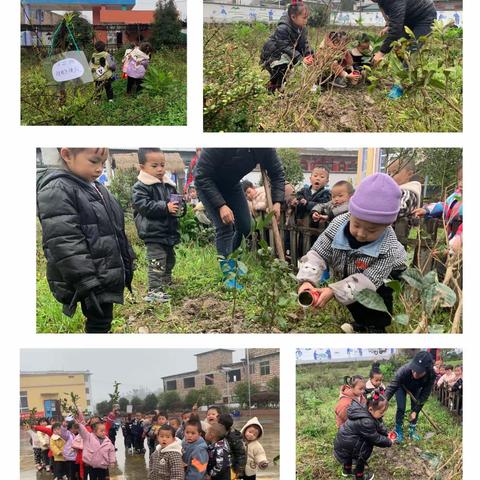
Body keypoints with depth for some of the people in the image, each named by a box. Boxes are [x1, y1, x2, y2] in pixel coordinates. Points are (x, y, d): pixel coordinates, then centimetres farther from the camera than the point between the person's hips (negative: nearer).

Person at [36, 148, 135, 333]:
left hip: (108, 275, 9)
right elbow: (64, 244, -24)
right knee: (98, 322, -2)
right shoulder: (56, 191, -16)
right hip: (90, 281, -9)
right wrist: (87, 283, -26)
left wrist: (127, 265, 20)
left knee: (103, 320, 16)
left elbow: (116, 232, 23)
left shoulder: (96, 189, 14)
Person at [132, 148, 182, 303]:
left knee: (170, 258, 22)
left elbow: (176, 201, 22)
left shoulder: (169, 185, 11)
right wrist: (165, 207, -26)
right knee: (157, 261, -14)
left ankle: (166, 281, 41)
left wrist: (178, 207, -3)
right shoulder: (141, 187, -12)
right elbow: (143, 206, -23)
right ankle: (154, 291, -12)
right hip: (153, 232, -8)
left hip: (169, 231, 8)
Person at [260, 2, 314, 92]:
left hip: (288, 55, 9)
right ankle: (273, 86, -10)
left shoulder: (302, 28, -3)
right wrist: (301, 59, -40)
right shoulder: (282, 29, -28)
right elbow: (285, 47, -32)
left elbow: (304, 44, -6)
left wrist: (309, 55, -27)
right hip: (270, 57, -9)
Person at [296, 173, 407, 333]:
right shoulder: (338, 224, -31)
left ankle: (377, 326, -4)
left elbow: (369, 280, -41)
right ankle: (362, 321, 16)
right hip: (348, 274, 4)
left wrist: (334, 291, -52)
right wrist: (307, 280, -46)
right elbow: (318, 253, -27)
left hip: (386, 274, -4)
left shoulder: (388, 248, -39)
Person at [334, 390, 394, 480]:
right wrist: (389, 442, -4)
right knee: (367, 445, -5)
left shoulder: (365, 411, -5)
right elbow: (376, 439, -17)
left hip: (342, 441, 9)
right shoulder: (366, 422, -30)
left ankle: (347, 470, 41)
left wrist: (387, 434, 0)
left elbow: (379, 425, 10)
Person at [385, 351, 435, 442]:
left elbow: (425, 394, -26)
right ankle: (398, 430, 10)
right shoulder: (404, 371, -47)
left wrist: (415, 410, -25)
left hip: (416, 388, 2)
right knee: (401, 408, -11)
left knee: (416, 408, 0)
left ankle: (412, 430, 22)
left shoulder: (431, 375, -39)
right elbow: (392, 387, -40)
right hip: (401, 386, -2)